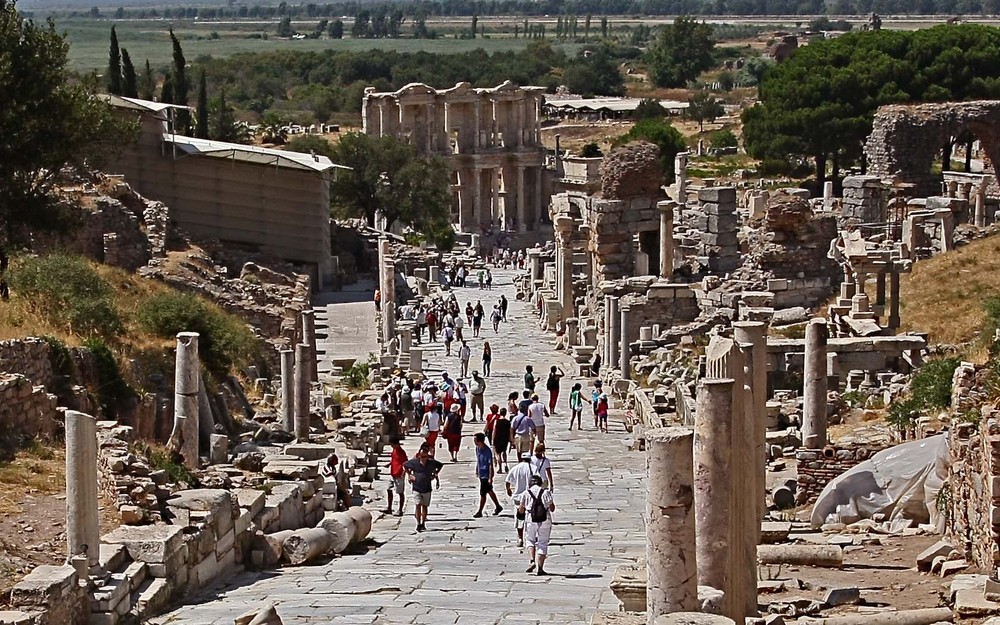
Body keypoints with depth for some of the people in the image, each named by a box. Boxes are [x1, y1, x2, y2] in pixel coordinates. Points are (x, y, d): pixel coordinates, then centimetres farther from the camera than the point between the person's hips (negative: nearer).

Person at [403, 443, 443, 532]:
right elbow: (404, 465, 9)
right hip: (417, 488, -2)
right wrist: (409, 475, 4)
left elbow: (440, 466, 14)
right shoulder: (414, 462, -9)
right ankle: (418, 524, -9)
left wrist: (435, 475, 7)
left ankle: (423, 523, 22)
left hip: (427, 489, 2)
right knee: (418, 505, -12)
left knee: (425, 506, 10)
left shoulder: (432, 463, -6)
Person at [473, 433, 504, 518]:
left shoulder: (487, 451, -24)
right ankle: (498, 507, 33)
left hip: (486, 475, -9)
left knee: (482, 493, -1)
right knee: (489, 491, 19)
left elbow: (490, 465, -22)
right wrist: (477, 469, 22)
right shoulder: (477, 448, 0)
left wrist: (490, 478, -22)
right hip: (481, 474, 9)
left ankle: (479, 512, 9)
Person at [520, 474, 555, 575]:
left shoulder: (526, 493, 4)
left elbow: (521, 510, 8)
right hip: (545, 521, 0)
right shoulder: (546, 492, 2)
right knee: (543, 543, 8)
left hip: (531, 521, 0)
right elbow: (552, 508, 0)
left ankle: (532, 561, -3)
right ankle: (540, 568, 3)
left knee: (531, 540, 19)